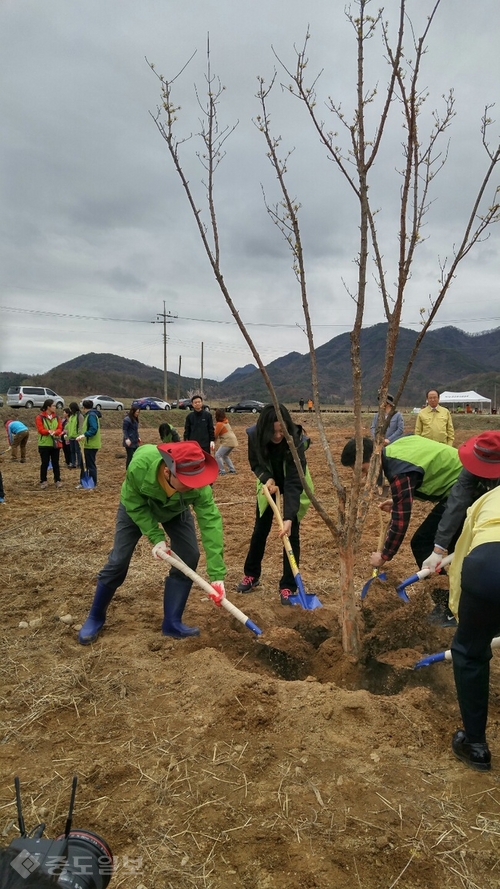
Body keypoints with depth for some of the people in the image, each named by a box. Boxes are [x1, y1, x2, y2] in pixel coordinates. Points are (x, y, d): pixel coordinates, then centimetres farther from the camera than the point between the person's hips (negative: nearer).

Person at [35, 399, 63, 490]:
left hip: (55, 444, 4)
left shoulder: (56, 417, 8)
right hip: (44, 444, -4)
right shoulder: (40, 417, -5)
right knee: (44, 463, 2)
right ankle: (43, 481, 10)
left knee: (56, 463, 8)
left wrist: (55, 432, -20)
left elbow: (60, 428, 1)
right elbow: (41, 430, -13)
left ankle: (58, 480, 13)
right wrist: (49, 431, -30)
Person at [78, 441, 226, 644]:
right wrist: (156, 537, -32)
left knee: (189, 557, -11)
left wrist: (217, 575, -44)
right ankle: (95, 618, 19)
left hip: (176, 510, 2)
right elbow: (134, 506, -25)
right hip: (137, 506, -1)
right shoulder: (139, 466, -43)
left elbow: (211, 522, -40)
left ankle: (172, 623, 3)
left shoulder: (198, 484, -40)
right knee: (118, 561, -3)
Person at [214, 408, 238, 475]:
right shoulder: (225, 421, 11)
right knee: (225, 455, 24)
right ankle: (232, 469, 22)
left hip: (228, 442, -10)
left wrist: (213, 442, 7)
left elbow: (216, 435, -7)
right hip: (233, 441, 10)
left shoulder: (219, 424, -14)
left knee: (218, 455, -7)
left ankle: (222, 471, -7)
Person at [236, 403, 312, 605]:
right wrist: (267, 478, -31)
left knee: (291, 532, -8)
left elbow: (294, 483, -39)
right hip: (268, 482, 3)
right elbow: (255, 463, -10)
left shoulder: (295, 441, -37)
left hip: (292, 483, -3)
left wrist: (288, 518, -46)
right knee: (260, 529, 10)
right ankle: (251, 575, 28)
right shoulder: (254, 436, -28)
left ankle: (288, 586, 3)